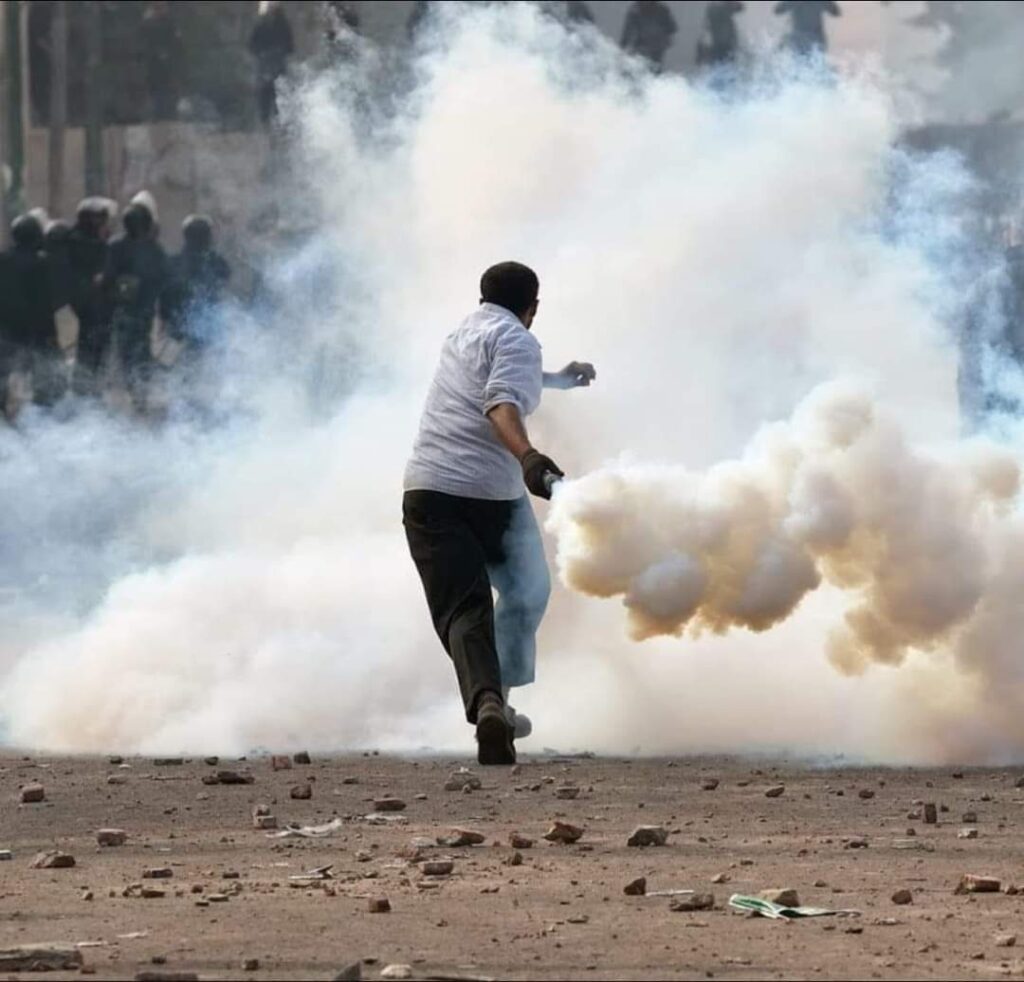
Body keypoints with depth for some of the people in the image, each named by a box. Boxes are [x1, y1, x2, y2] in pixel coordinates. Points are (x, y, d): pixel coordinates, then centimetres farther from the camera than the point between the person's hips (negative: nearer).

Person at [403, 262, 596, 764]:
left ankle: (485, 704, -33)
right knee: (525, 595, 21)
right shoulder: (516, 341, -1)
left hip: (428, 488, 5)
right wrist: (527, 457, -37)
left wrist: (559, 378, 61)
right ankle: (497, 700, 20)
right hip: (493, 491, -5)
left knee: (462, 610, -8)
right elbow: (503, 404, -21)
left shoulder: (463, 333, 23)